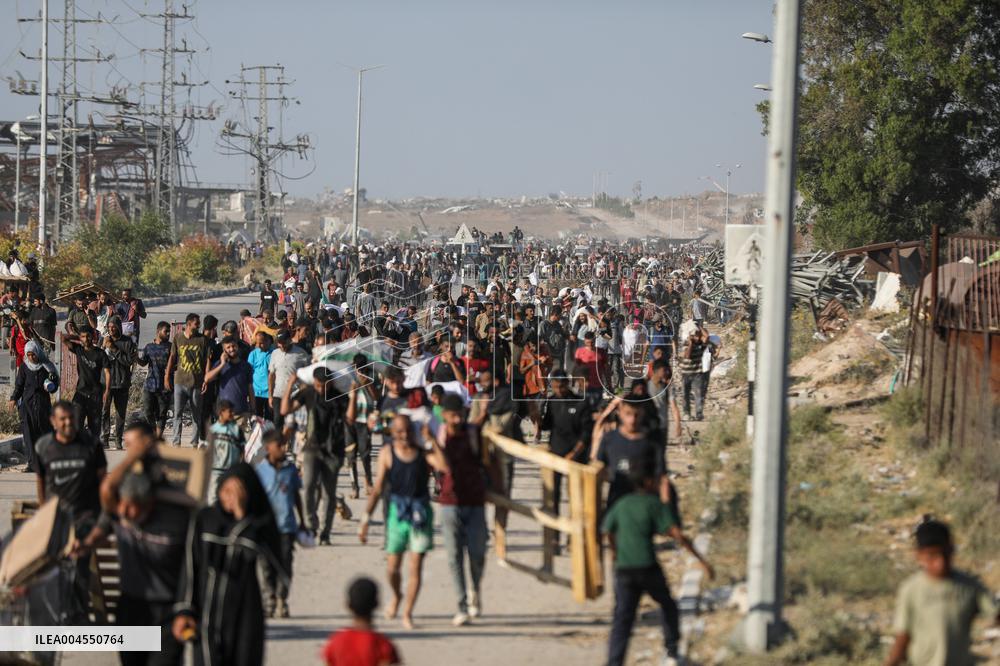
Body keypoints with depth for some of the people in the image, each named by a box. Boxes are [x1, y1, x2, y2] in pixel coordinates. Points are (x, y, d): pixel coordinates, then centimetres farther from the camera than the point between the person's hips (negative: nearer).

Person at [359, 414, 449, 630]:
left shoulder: (423, 450, 0)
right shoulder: (387, 453, 0)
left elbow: (444, 467, -20)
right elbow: (377, 489, 1)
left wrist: (430, 441, -17)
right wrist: (365, 519, -3)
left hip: (421, 511, 0)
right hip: (398, 511, 0)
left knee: (415, 567, -2)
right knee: (393, 567, 5)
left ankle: (407, 613, 7)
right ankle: (396, 596, 36)